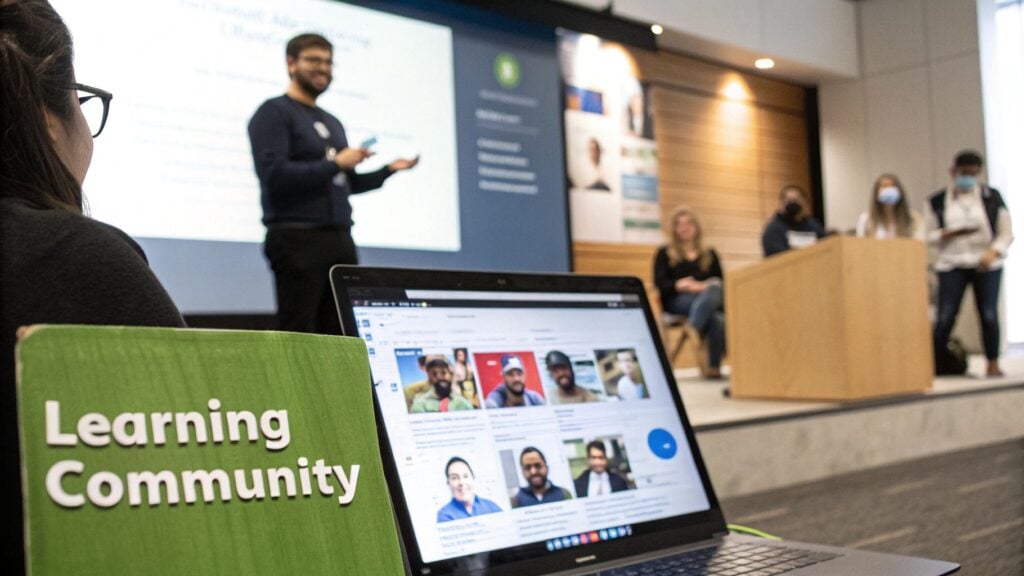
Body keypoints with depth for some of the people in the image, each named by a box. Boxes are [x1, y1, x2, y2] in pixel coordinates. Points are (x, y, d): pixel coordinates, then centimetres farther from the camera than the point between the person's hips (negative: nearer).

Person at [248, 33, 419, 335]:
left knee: (342, 335, 3)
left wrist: (389, 169, 12)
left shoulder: (332, 122, 22)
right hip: (297, 239, -7)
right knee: (298, 337, -6)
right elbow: (274, 176, -15)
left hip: (340, 239, 7)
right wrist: (335, 163, -14)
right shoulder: (274, 113, -2)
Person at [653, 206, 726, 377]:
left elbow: (721, 281, 12)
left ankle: (693, 328, -55)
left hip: (709, 297, 3)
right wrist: (679, 285, -18)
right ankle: (713, 366, -44)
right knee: (716, 319, -37)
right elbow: (660, 283, 3)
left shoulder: (709, 254, 24)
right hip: (676, 300, -3)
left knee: (715, 288, -38)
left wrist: (703, 286, -11)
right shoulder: (664, 253, 16)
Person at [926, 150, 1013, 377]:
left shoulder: (992, 197, 4)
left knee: (989, 314, -5)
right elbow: (930, 236, 4)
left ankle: (993, 363, 9)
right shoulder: (937, 201, 4)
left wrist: (993, 252, -14)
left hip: (987, 265, 1)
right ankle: (933, 366, 0)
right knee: (945, 317, -7)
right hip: (951, 265, 0)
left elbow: (1006, 232, 3)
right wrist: (952, 233, -13)